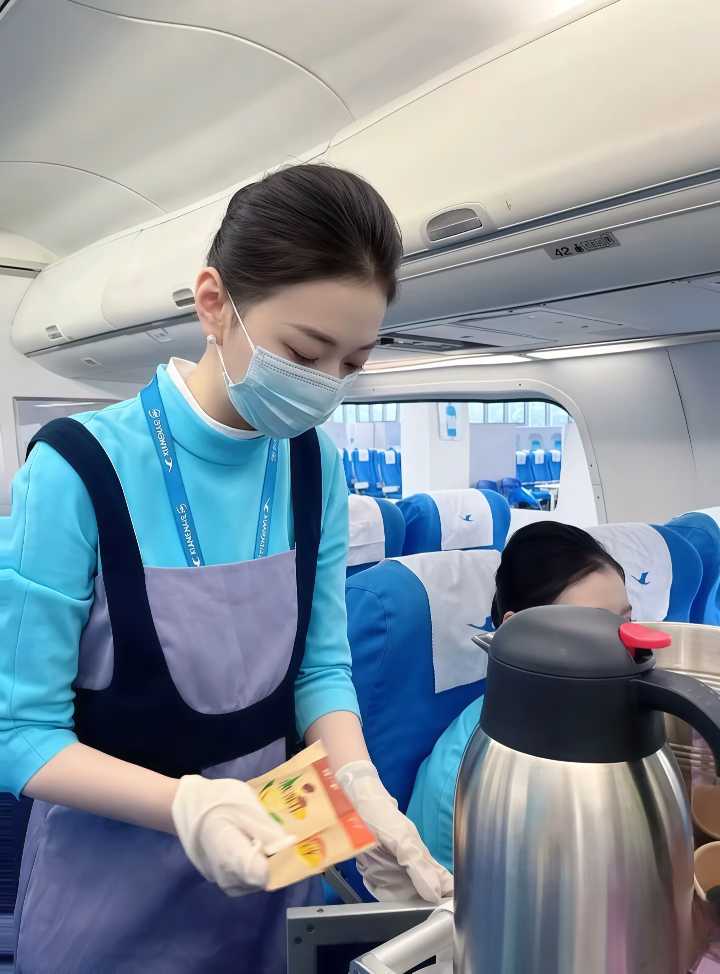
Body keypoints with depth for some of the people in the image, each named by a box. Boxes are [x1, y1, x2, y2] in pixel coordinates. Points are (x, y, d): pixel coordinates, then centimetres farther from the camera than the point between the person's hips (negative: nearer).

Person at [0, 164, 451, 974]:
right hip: (116, 883, -4)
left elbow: (321, 665, -1)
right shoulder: (79, 470, -23)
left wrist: (358, 785, -18)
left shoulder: (315, 467, -7)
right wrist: (186, 804, -30)